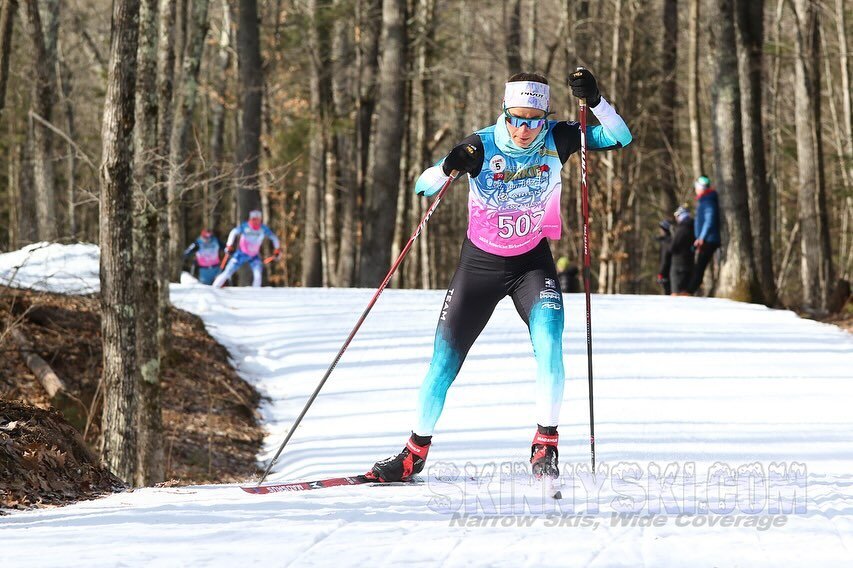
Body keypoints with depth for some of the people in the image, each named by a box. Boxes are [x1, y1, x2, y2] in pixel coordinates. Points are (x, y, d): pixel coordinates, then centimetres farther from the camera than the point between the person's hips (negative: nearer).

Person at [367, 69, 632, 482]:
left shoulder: (557, 140, -14)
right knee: (444, 361, 2)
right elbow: (423, 187, -22)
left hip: (533, 262, 0)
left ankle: (545, 447, -14)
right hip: (480, 263, 0)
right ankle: (415, 452, 21)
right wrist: (449, 167, -44)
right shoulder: (482, 147, -19)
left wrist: (595, 101, -34)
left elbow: (620, 138, -18)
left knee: (549, 343, -25)